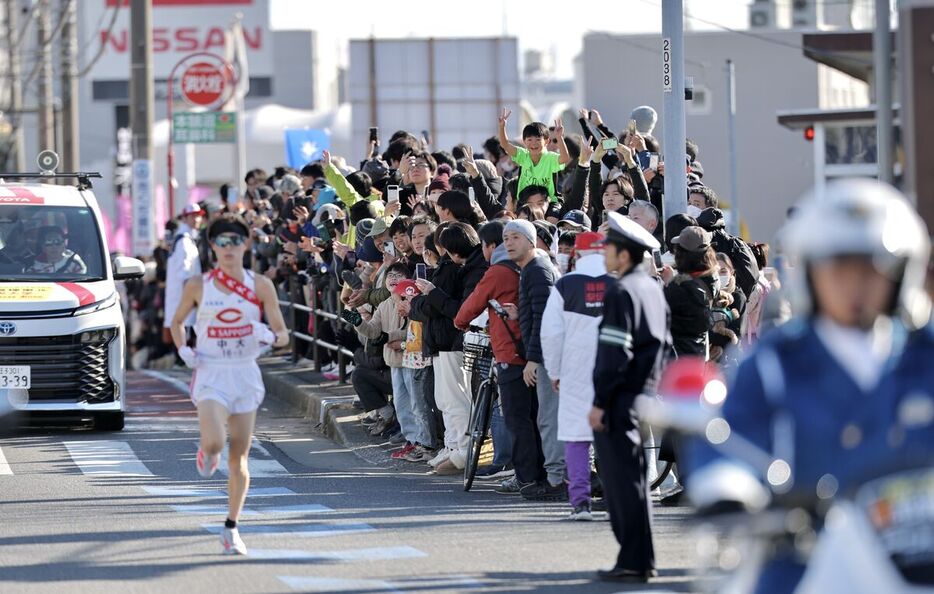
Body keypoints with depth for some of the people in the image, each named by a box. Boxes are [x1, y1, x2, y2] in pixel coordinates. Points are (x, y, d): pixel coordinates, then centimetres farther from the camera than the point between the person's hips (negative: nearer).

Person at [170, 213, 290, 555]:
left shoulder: (260, 286, 1)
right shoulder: (198, 286, 0)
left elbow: (283, 334, 4)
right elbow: (177, 322, 16)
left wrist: (271, 337, -19)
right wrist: (183, 350, -2)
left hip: (245, 375, 2)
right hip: (211, 375, -2)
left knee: (239, 459, 3)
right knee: (215, 442, -24)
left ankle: (231, 529, 14)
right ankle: (207, 452, 15)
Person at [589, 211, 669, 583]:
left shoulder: (620, 292, -15)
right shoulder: (653, 288, 13)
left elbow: (615, 353, -20)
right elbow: (662, 343, 18)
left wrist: (600, 403, -17)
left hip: (621, 400, -9)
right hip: (646, 396, 9)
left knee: (622, 481, -5)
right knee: (632, 479, 15)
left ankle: (633, 562, -4)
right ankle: (642, 559, 18)